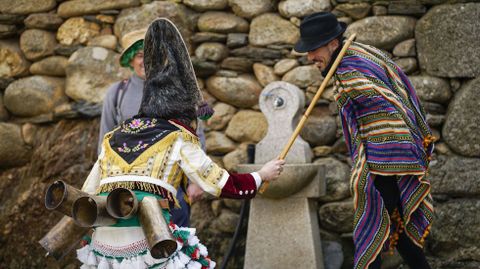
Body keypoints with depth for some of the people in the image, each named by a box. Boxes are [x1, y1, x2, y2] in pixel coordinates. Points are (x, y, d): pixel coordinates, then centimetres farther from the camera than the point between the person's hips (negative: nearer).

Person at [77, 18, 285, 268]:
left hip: (105, 242, 5)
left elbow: (87, 195, 16)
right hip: (147, 239, -5)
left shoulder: (113, 138, 18)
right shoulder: (178, 139, 6)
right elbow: (223, 185, 9)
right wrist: (262, 175, 23)